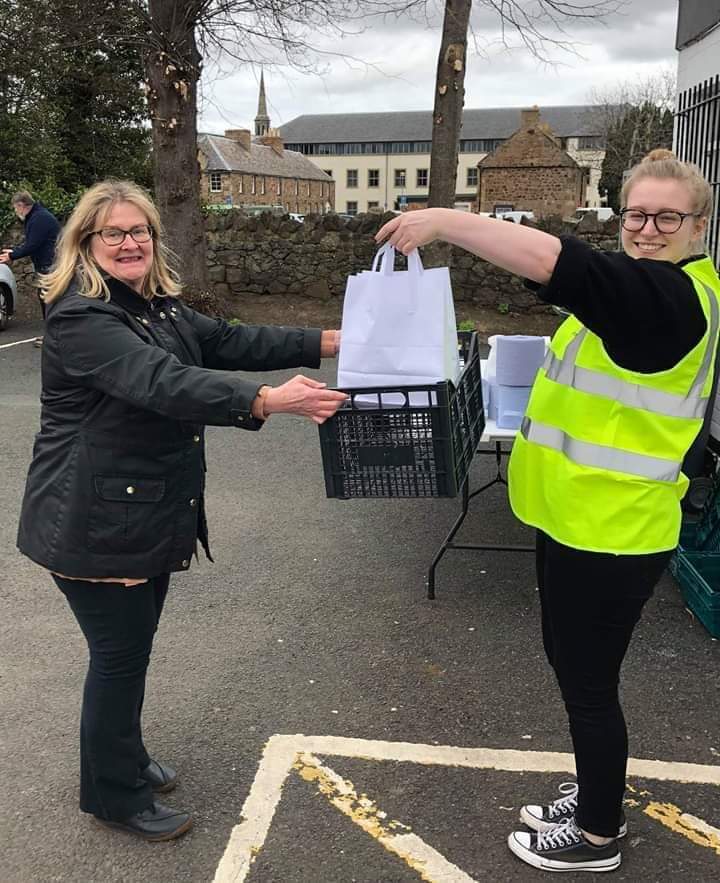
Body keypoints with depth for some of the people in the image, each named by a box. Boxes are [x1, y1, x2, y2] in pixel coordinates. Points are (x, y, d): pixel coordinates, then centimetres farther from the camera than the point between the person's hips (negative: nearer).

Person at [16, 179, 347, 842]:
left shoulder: (160, 307, 11)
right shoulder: (80, 318, -21)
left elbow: (228, 341, 8)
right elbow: (161, 382, -35)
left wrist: (328, 342, 2)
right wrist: (268, 402, -47)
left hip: (151, 515, 9)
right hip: (95, 524, -9)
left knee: (134, 645, 21)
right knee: (120, 655, 4)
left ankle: (123, 759, 42)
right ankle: (115, 795, 24)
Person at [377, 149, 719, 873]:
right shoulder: (647, 288, 13)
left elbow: (552, 259, -35)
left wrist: (444, 220, -31)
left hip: (610, 532, -10)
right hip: (580, 519, 10)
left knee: (588, 683, 5)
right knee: (570, 664, 22)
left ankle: (598, 836, 28)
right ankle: (596, 797, 42)